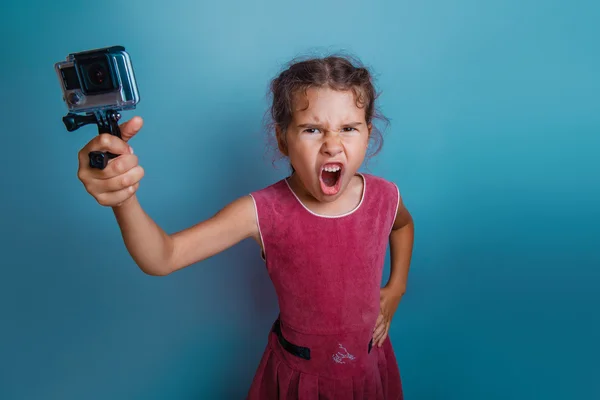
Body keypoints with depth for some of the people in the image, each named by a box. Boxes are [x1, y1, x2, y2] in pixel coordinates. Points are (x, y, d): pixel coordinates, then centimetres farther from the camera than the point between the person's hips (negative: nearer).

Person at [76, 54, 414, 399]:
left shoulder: (384, 197, -17)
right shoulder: (263, 212, -27)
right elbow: (163, 258, -34)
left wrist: (396, 288, 1)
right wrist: (124, 199, -53)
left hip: (370, 363, 3)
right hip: (299, 371, -2)